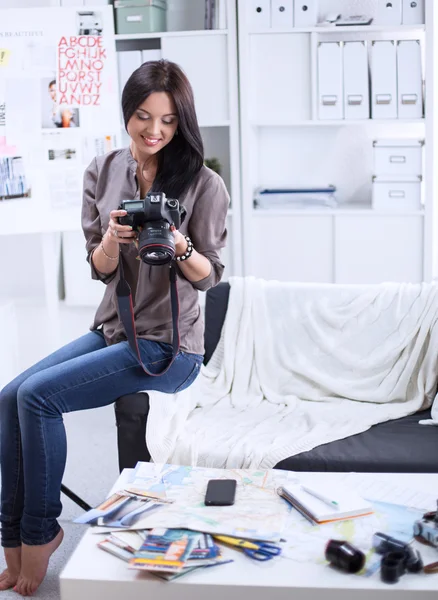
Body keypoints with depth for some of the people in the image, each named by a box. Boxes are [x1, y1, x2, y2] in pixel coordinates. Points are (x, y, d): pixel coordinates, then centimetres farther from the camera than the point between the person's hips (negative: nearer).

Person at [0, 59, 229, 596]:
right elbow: (100, 268, 4)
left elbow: (210, 276, -4)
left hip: (167, 346, -6)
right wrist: (112, 241, -19)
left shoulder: (203, 185, -10)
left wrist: (180, 248, -25)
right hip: (112, 329, 6)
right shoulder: (103, 172, 4)